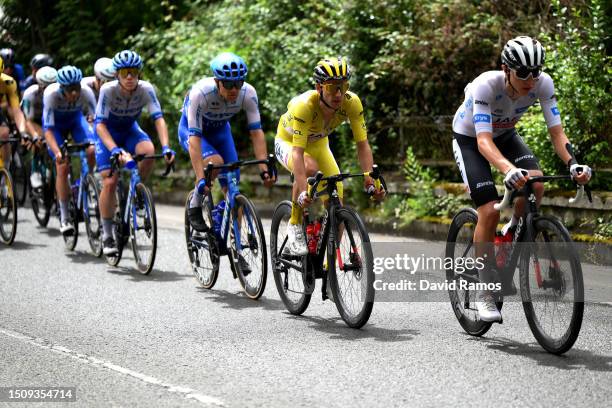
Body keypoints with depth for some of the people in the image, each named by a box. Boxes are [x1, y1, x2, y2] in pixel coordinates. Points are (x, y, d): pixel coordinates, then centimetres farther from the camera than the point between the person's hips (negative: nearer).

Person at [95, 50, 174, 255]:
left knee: (148, 150, -32)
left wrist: (165, 147, -45)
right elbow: (100, 124, -34)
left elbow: (158, 118, -29)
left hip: (130, 130, 2)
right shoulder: (108, 90, -29)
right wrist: (115, 150, -48)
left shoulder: (146, 89, -24)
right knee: (110, 182, -16)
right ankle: (107, 235, -1)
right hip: (108, 132, -2)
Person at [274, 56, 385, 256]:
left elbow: (362, 145, -24)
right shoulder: (304, 105, -39)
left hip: (318, 144, 4)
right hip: (288, 142, -4)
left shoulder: (351, 103, -28)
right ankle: (294, 227, -18)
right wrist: (303, 191, -56)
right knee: (310, 169, -37)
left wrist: (370, 179, -38)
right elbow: (298, 152, -44)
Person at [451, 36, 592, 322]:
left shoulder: (543, 83, -26)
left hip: (505, 134, 4)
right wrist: (509, 170, -63)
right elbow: (484, 141, -45)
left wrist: (573, 163, -44)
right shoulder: (486, 85, -37)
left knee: (535, 185, -25)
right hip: (468, 138, -4)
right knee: (489, 211, -18)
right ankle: (485, 295, -4)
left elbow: (556, 131, -25)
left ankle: (512, 234, 7)